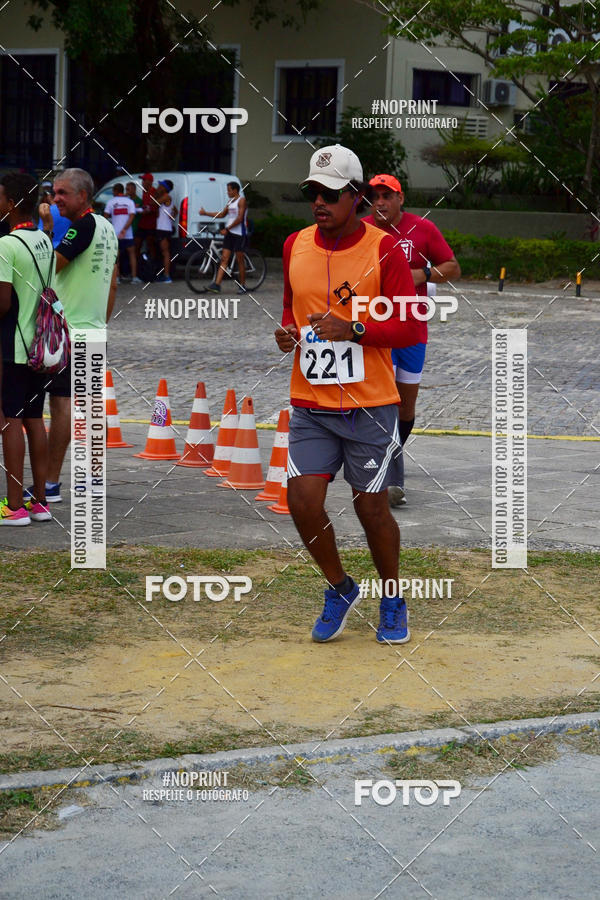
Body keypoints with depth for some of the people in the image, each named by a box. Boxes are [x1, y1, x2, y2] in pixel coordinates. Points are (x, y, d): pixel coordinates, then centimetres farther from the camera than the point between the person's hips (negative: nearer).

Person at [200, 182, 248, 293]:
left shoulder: (241, 201, -8)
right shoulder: (230, 201, 17)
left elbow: (239, 219, -16)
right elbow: (222, 215, 24)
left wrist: (227, 229, -15)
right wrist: (205, 213, 20)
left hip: (239, 234, -8)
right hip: (229, 234, 8)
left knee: (240, 260, -1)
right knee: (224, 259, -1)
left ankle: (242, 286, 9)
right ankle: (216, 285, -8)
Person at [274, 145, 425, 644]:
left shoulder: (384, 249, -9)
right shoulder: (295, 246, 6)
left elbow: (412, 328, -8)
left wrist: (354, 330, -20)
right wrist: (288, 333, 1)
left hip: (370, 404, -3)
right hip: (310, 402, 4)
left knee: (372, 508, 4)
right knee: (303, 501, -7)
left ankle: (392, 599, 28)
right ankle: (340, 588, 19)